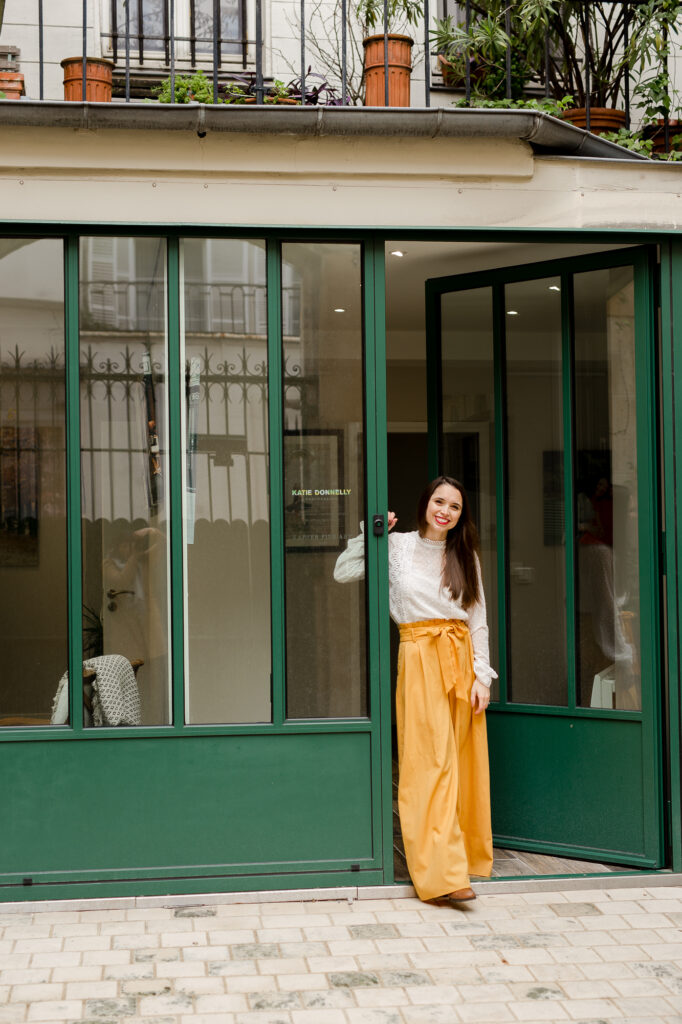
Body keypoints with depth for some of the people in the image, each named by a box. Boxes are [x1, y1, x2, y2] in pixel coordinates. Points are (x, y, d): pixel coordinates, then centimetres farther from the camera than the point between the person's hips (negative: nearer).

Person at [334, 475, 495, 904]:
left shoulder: (466, 555, 11)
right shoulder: (398, 547, 3)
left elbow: (478, 621, 9)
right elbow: (343, 572, 5)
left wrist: (482, 676, 2)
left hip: (461, 658, 3)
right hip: (420, 659, -3)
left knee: (463, 761, 5)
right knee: (431, 761, -9)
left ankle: (465, 856, 18)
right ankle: (442, 873, -13)